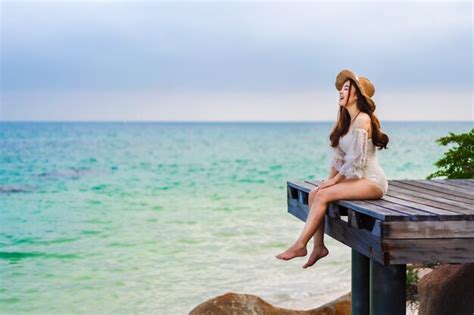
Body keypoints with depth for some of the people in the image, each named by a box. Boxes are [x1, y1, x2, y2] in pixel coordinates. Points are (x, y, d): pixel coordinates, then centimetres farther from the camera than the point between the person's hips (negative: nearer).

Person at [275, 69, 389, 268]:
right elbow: (339, 155, 14)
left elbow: (356, 160, -18)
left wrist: (334, 181, -12)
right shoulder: (346, 121, 14)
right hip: (356, 178, 9)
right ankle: (318, 246, -6)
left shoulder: (362, 119, -15)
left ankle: (300, 245, -17)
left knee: (323, 195, -21)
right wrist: (330, 180, 4)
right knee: (313, 194, -6)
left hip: (372, 181, -9)